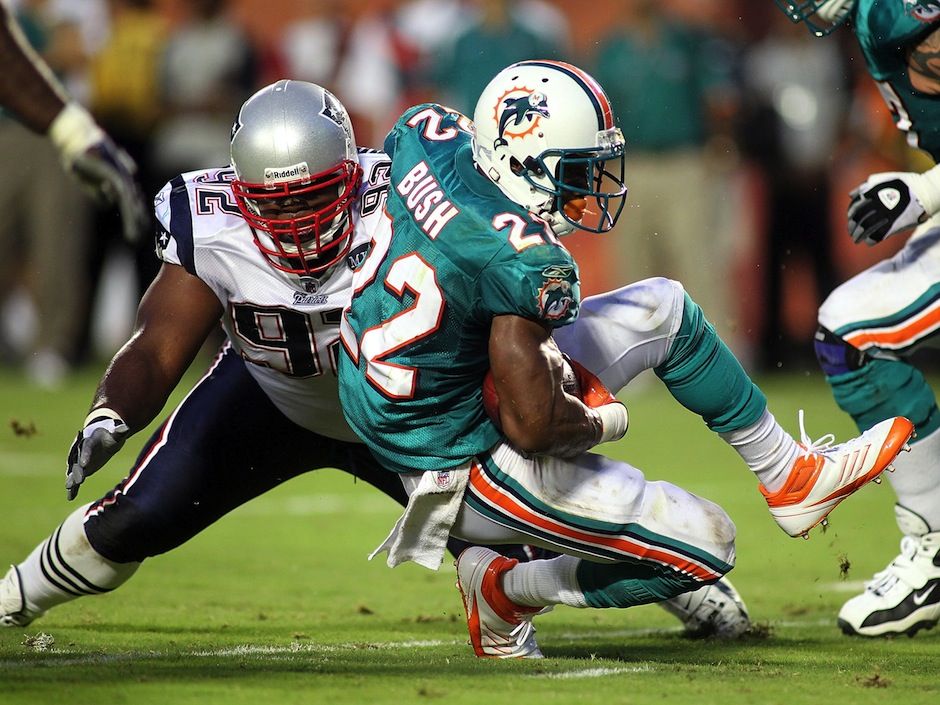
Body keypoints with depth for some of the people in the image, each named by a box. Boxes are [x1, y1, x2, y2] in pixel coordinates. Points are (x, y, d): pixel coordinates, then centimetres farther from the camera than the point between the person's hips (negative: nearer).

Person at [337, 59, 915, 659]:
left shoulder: (435, 134, -8)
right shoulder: (524, 260, -30)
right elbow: (531, 429, -31)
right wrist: (600, 422, -8)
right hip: (462, 471, -10)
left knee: (663, 308, 15)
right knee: (705, 547, -3)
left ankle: (790, 478, 28)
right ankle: (504, 591, 9)